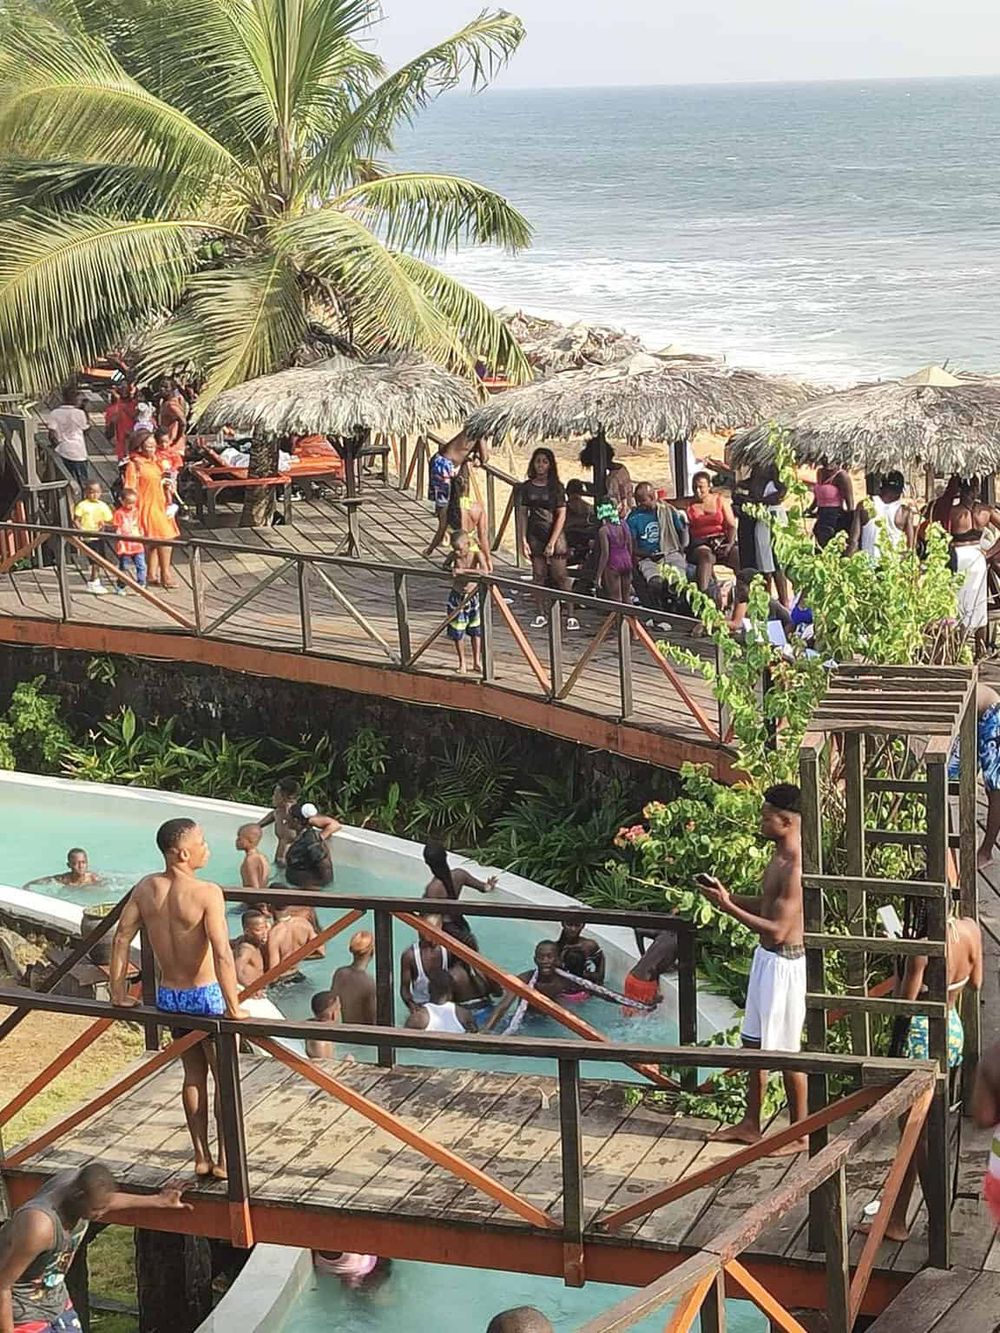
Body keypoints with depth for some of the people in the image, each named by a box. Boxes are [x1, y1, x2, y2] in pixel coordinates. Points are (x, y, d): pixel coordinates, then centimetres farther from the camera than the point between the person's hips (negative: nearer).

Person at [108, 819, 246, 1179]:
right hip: (205, 995, -6)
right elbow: (222, 953, -28)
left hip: (168, 997, 6)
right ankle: (224, 1160, 15)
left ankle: (201, 1157, 24)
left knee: (193, 1074, 20)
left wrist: (119, 993, 9)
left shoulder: (146, 888, -4)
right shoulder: (207, 893, -22)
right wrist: (233, 1007, -21)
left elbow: (121, 938, 1)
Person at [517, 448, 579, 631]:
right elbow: (523, 515, 7)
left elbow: (561, 515, -4)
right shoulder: (526, 487, 6)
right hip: (535, 536, 3)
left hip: (554, 535, -3)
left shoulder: (556, 487, -2)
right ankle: (540, 614, 11)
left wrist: (552, 542, -10)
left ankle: (570, 615, -4)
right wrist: (523, 540, -2)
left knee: (560, 576, -5)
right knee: (538, 575, 4)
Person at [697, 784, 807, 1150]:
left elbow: (778, 929, -27)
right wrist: (726, 895, 4)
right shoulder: (778, 857, 6)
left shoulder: (795, 868, -25)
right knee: (756, 1043, 18)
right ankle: (750, 1124, 30)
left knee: (787, 1051, 2)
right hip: (766, 957, 10)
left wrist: (729, 908, -25)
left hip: (783, 963, -10)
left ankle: (799, 1134, 15)